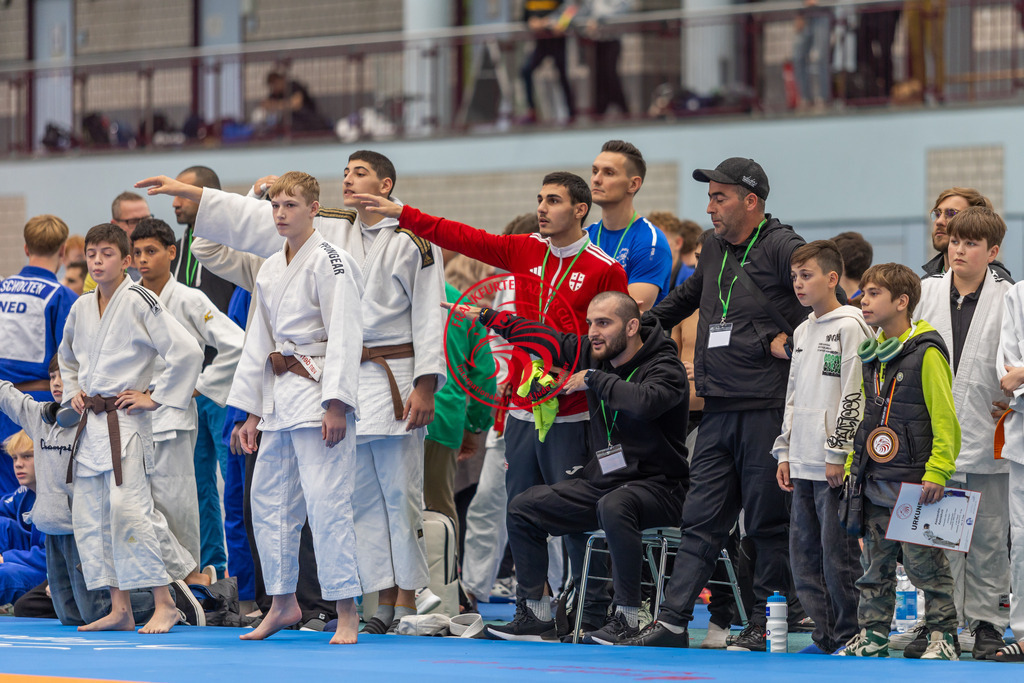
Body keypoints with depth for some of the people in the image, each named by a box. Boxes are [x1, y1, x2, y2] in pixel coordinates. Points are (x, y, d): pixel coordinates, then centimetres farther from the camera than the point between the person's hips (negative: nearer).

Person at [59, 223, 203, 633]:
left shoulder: (139, 303, -10)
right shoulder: (81, 308, 12)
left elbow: (187, 352, -15)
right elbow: (68, 357, 32)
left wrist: (156, 398, -12)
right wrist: (73, 392, 15)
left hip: (125, 422, -8)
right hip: (90, 423, 8)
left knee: (127, 508, -16)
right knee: (90, 514, 6)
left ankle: (164, 604, -10)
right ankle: (119, 609, 11)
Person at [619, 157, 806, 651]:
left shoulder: (782, 248, -8)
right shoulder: (713, 249, 16)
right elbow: (689, 295, 35)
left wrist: (792, 342, -11)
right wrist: (644, 323, 32)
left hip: (767, 408, -7)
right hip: (718, 408, 7)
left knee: (768, 519, 0)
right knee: (702, 519, 4)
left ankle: (766, 623, 7)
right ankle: (673, 620, 2)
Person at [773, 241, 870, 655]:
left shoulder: (850, 327, -8)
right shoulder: (802, 332, 18)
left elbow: (854, 397, -13)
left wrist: (838, 454, -15)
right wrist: (785, 452, 17)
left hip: (836, 466, -8)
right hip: (803, 464, 8)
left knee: (838, 551, -6)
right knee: (804, 550, 8)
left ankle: (849, 637, 1)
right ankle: (824, 636, 13)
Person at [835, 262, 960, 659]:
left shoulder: (926, 352, -10)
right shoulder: (871, 354, 14)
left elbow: (945, 416, -12)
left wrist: (937, 471, -17)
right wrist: (852, 463, 18)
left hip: (914, 479, -7)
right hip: (874, 479, 7)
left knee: (925, 563, -3)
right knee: (875, 563, 10)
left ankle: (942, 635, 4)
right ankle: (872, 635, 16)